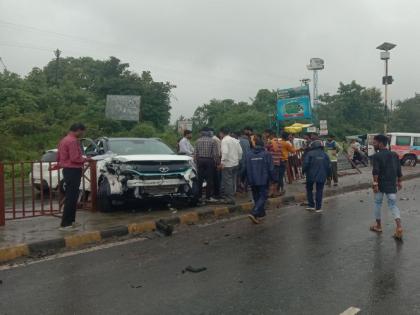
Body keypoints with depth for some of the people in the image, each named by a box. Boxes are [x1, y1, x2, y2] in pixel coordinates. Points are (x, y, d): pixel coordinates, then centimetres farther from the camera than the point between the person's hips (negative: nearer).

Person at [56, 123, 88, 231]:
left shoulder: (64, 140, 15)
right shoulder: (73, 141, -17)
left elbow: (58, 156, 21)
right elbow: (75, 158, -23)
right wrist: (85, 159, -8)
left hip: (67, 170, 11)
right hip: (73, 171, -11)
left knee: (71, 197, 17)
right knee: (71, 198, -8)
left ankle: (70, 221, 25)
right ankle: (65, 224, -6)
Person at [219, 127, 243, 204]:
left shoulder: (224, 141, -11)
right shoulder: (235, 140, 12)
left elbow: (225, 152, -23)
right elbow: (240, 151, 10)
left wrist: (222, 162, -20)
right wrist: (238, 159, 18)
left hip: (227, 164, -8)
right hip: (235, 163, 8)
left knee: (228, 181, -2)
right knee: (233, 181, 16)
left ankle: (230, 199, -1)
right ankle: (232, 196, 27)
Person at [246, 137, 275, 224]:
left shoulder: (249, 154, 3)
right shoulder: (266, 154, -6)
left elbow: (247, 168, 5)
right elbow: (271, 168, -6)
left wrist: (249, 180, 13)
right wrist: (273, 178, 4)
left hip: (253, 181, 4)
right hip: (264, 180, -4)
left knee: (257, 197, 15)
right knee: (263, 197, -1)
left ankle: (261, 214, 23)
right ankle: (253, 213, -17)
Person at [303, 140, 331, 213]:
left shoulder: (309, 154, -4)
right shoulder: (324, 154, 8)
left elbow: (306, 163, -14)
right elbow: (329, 166, 8)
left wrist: (303, 171, 1)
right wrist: (328, 175, 17)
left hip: (311, 175, -2)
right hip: (321, 176, 3)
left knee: (309, 189, 14)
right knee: (319, 191, 8)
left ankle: (311, 205, 10)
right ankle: (318, 207, 9)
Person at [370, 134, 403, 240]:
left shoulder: (376, 156, -9)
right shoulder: (394, 155, 7)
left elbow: (375, 171, -20)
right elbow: (399, 170, 9)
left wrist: (375, 183, -21)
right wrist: (399, 181, 17)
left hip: (381, 184, -4)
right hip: (392, 185, 4)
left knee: (378, 204, 13)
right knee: (393, 205, 6)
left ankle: (378, 226, 23)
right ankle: (399, 227, -12)